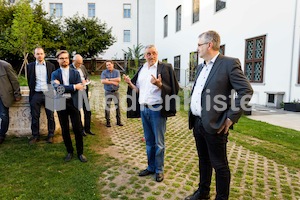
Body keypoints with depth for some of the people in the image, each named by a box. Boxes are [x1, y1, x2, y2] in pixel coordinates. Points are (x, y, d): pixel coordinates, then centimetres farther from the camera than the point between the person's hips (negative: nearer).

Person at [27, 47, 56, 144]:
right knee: (35, 117, 5)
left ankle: (50, 135, 13)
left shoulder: (51, 65, 4)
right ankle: (35, 136, 17)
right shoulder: (30, 66, 6)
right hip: (36, 95, 1)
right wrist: (32, 91, 8)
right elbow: (29, 81, 12)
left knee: (50, 116, 2)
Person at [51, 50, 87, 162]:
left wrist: (63, 88, -13)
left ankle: (80, 152, 15)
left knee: (77, 129, 1)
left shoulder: (75, 73, 6)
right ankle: (69, 152, 25)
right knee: (65, 129, 9)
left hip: (73, 103, -1)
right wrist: (74, 86, -16)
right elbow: (57, 88, -12)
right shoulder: (55, 74, 5)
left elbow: (79, 88, -6)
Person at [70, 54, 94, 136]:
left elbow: (87, 75, 21)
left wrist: (87, 80, 0)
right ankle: (80, 129, 21)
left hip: (85, 92, 7)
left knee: (87, 111, 11)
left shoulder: (82, 67, 9)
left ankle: (87, 129, 24)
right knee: (77, 112, 6)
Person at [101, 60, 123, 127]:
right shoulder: (104, 72, 0)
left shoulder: (117, 71, 3)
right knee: (107, 107, 2)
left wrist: (109, 79, -13)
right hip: (108, 92, -1)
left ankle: (118, 121, 16)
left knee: (117, 106, 5)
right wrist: (113, 82, -15)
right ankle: (108, 122, 11)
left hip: (115, 91, 1)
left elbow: (119, 79, -14)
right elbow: (102, 81, -16)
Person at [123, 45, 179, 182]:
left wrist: (159, 84, -26)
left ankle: (159, 170, 20)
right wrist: (130, 83, -3)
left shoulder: (165, 68, -6)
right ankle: (151, 167, 30)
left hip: (157, 109, -5)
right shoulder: (141, 70, 12)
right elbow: (138, 90, 15)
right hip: (143, 109, 6)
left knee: (159, 142, 4)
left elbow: (171, 90, -9)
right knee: (149, 141, 16)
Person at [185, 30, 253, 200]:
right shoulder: (202, 67, 14)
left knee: (219, 165, 7)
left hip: (214, 124, -8)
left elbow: (246, 91, -13)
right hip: (197, 123, 8)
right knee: (204, 160, 21)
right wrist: (193, 116, 13)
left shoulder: (229, 63, -10)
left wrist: (231, 118, -16)